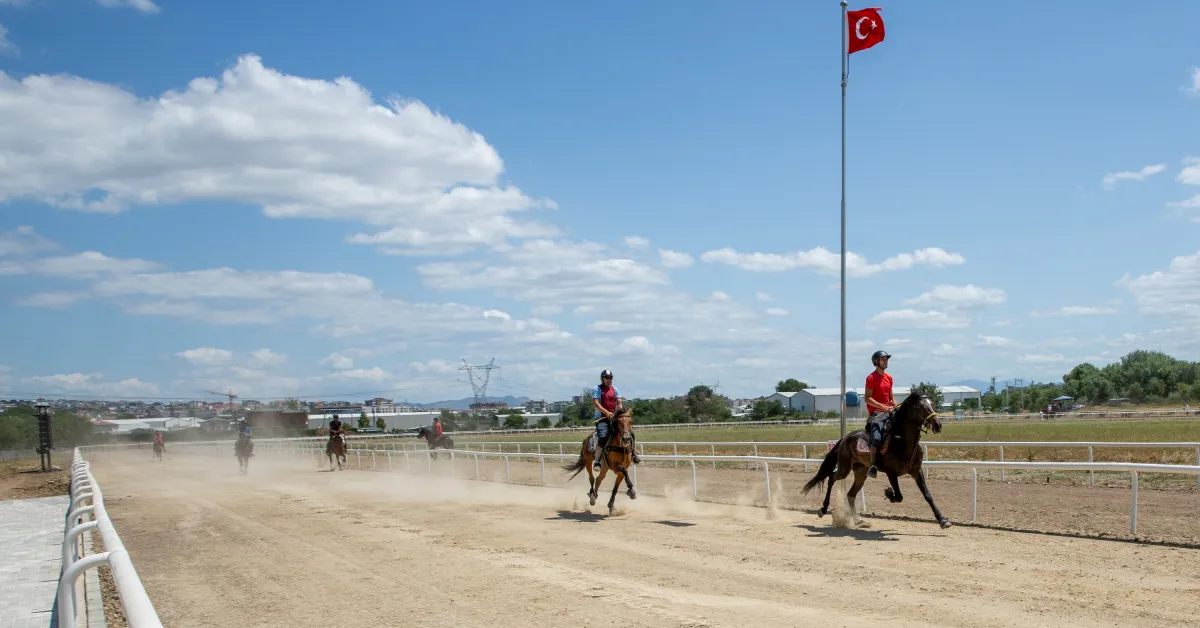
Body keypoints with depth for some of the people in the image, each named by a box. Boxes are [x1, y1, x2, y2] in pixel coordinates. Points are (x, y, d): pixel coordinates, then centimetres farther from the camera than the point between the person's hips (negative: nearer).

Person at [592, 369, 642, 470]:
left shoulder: (615, 389, 15)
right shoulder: (597, 389, 0)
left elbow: (619, 403, 7)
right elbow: (595, 404, -12)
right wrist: (606, 412, -25)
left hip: (614, 417, 5)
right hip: (602, 418, -5)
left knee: (630, 432, -6)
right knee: (602, 436, -28)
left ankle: (634, 455, 9)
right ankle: (597, 461, -24)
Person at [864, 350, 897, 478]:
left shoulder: (889, 377, 17)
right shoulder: (871, 378, -5)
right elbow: (868, 399, -12)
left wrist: (896, 406, 3)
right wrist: (883, 407, -20)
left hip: (888, 411, 8)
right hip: (876, 412, -8)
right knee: (877, 438, -27)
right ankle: (873, 466, -19)